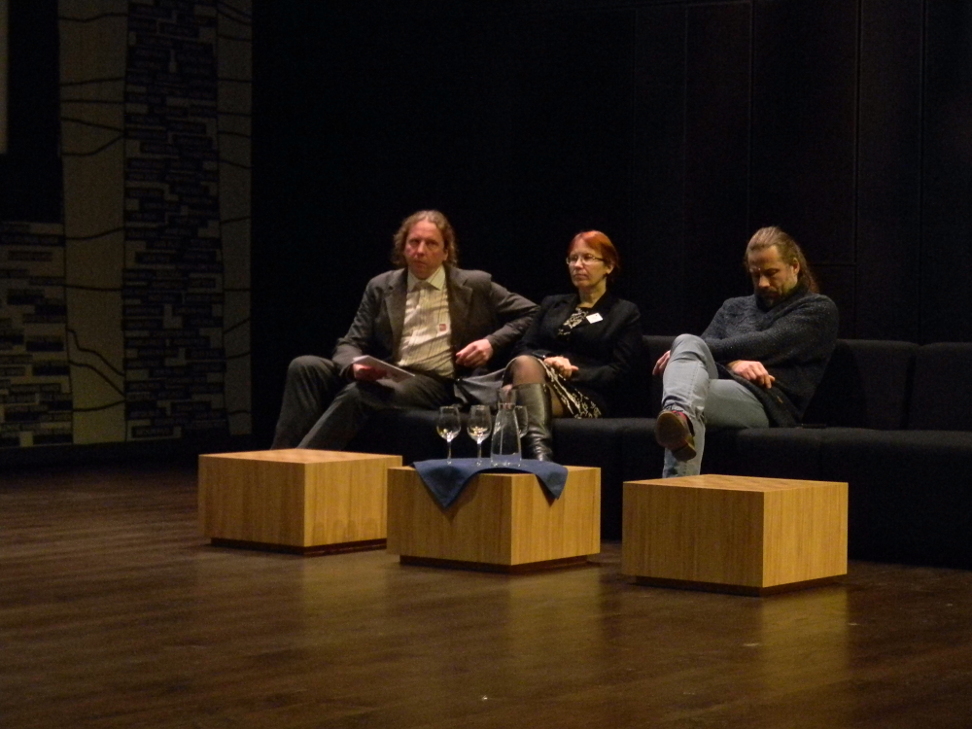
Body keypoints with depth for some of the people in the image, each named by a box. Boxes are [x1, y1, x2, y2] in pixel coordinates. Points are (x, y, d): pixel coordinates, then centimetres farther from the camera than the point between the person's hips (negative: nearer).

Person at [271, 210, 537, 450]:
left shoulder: (475, 286, 10)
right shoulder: (381, 287, 17)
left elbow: (529, 314, 11)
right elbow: (351, 344, 13)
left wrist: (492, 343, -6)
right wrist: (355, 366, -12)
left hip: (437, 384, -4)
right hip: (387, 378, 4)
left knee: (357, 393, -33)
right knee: (305, 367, -22)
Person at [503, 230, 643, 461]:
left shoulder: (626, 314, 18)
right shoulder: (551, 305, 31)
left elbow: (617, 373, 6)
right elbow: (522, 348, 18)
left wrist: (573, 373, -10)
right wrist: (545, 363, -6)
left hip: (583, 396, -3)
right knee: (525, 364, -38)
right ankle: (539, 448, -61)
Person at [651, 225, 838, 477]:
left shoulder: (819, 309, 15)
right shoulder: (734, 307, 34)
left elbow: (768, 344, -2)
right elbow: (705, 343, 14)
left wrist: (684, 354, -7)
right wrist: (734, 361, -12)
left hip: (766, 401, -5)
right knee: (687, 342, -31)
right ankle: (679, 415, -65)